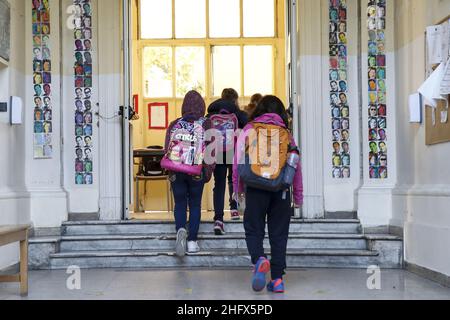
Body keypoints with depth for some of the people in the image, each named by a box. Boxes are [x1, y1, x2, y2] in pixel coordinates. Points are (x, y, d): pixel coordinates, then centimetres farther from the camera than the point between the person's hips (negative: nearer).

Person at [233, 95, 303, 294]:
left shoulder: (249, 130, 7)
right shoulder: (286, 133, 10)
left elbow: (238, 160, 3)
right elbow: (295, 165, 9)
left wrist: (237, 188, 12)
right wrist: (298, 195, 15)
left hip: (255, 187, -1)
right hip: (281, 188, 2)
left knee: (254, 229, 9)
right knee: (279, 233, 9)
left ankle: (259, 259, -19)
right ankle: (277, 279, 9)